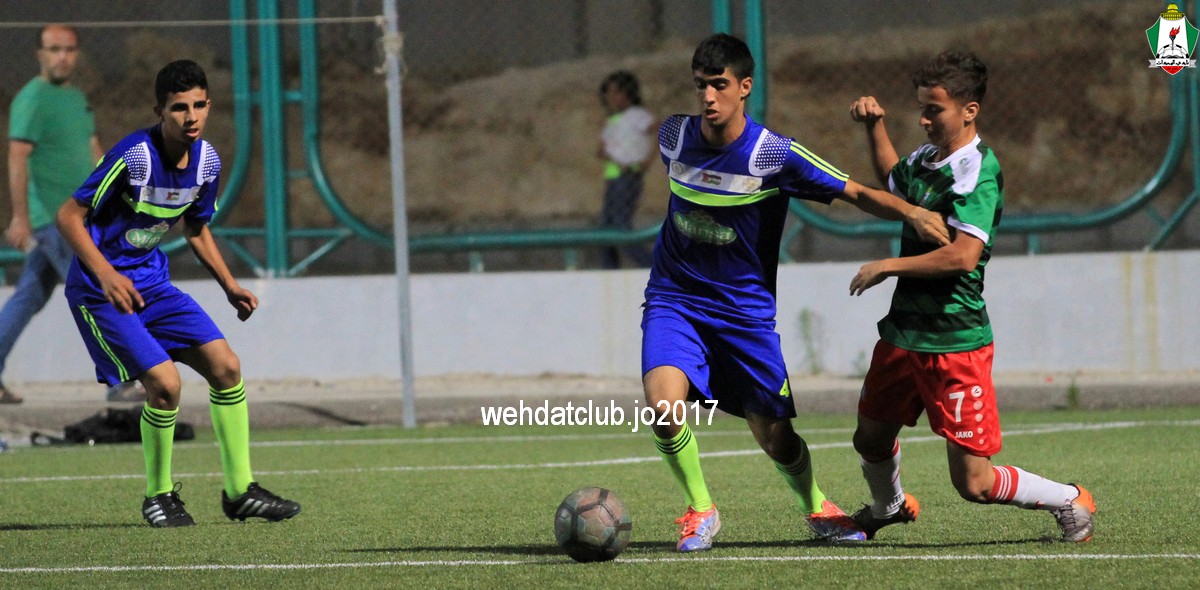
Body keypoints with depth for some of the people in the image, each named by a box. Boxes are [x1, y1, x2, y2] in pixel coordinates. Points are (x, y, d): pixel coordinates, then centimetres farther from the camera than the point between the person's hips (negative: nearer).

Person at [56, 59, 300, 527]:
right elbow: (69, 216, -19)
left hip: (151, 282, 7)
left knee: (225, 366, -1)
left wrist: (230, 286, 9)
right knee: (164, 382, -19)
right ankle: (158, 496, 3)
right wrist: (106, 274, -29)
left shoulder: (206, 160, 0)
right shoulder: (133, 156, -23)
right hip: (100, 290, -7)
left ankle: (240, 492, 11)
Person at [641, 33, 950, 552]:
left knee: (773, 435, 2)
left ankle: (816, 508, 35)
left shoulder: (774, 155, -15)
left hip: (745, 309, -1)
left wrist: (911, 213, -30)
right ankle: (699, 510, -1)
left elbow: (857, 194, -12)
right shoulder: (674, 137, -5)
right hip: (674, 300, 1)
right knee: (664, 402, -25)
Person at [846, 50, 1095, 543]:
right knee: (871, 440, 21)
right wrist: (874, 127, 20)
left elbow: (963, 255, -29)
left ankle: (1068, 501, 15)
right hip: (903, 333, 8)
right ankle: (887, 507, 52)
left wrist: (887, 267, -19)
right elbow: (893, 184, 34)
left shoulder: (977, 171, -17)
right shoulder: (927, 158, 9)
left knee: (973, 483, -7)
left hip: (955, 344, -8)